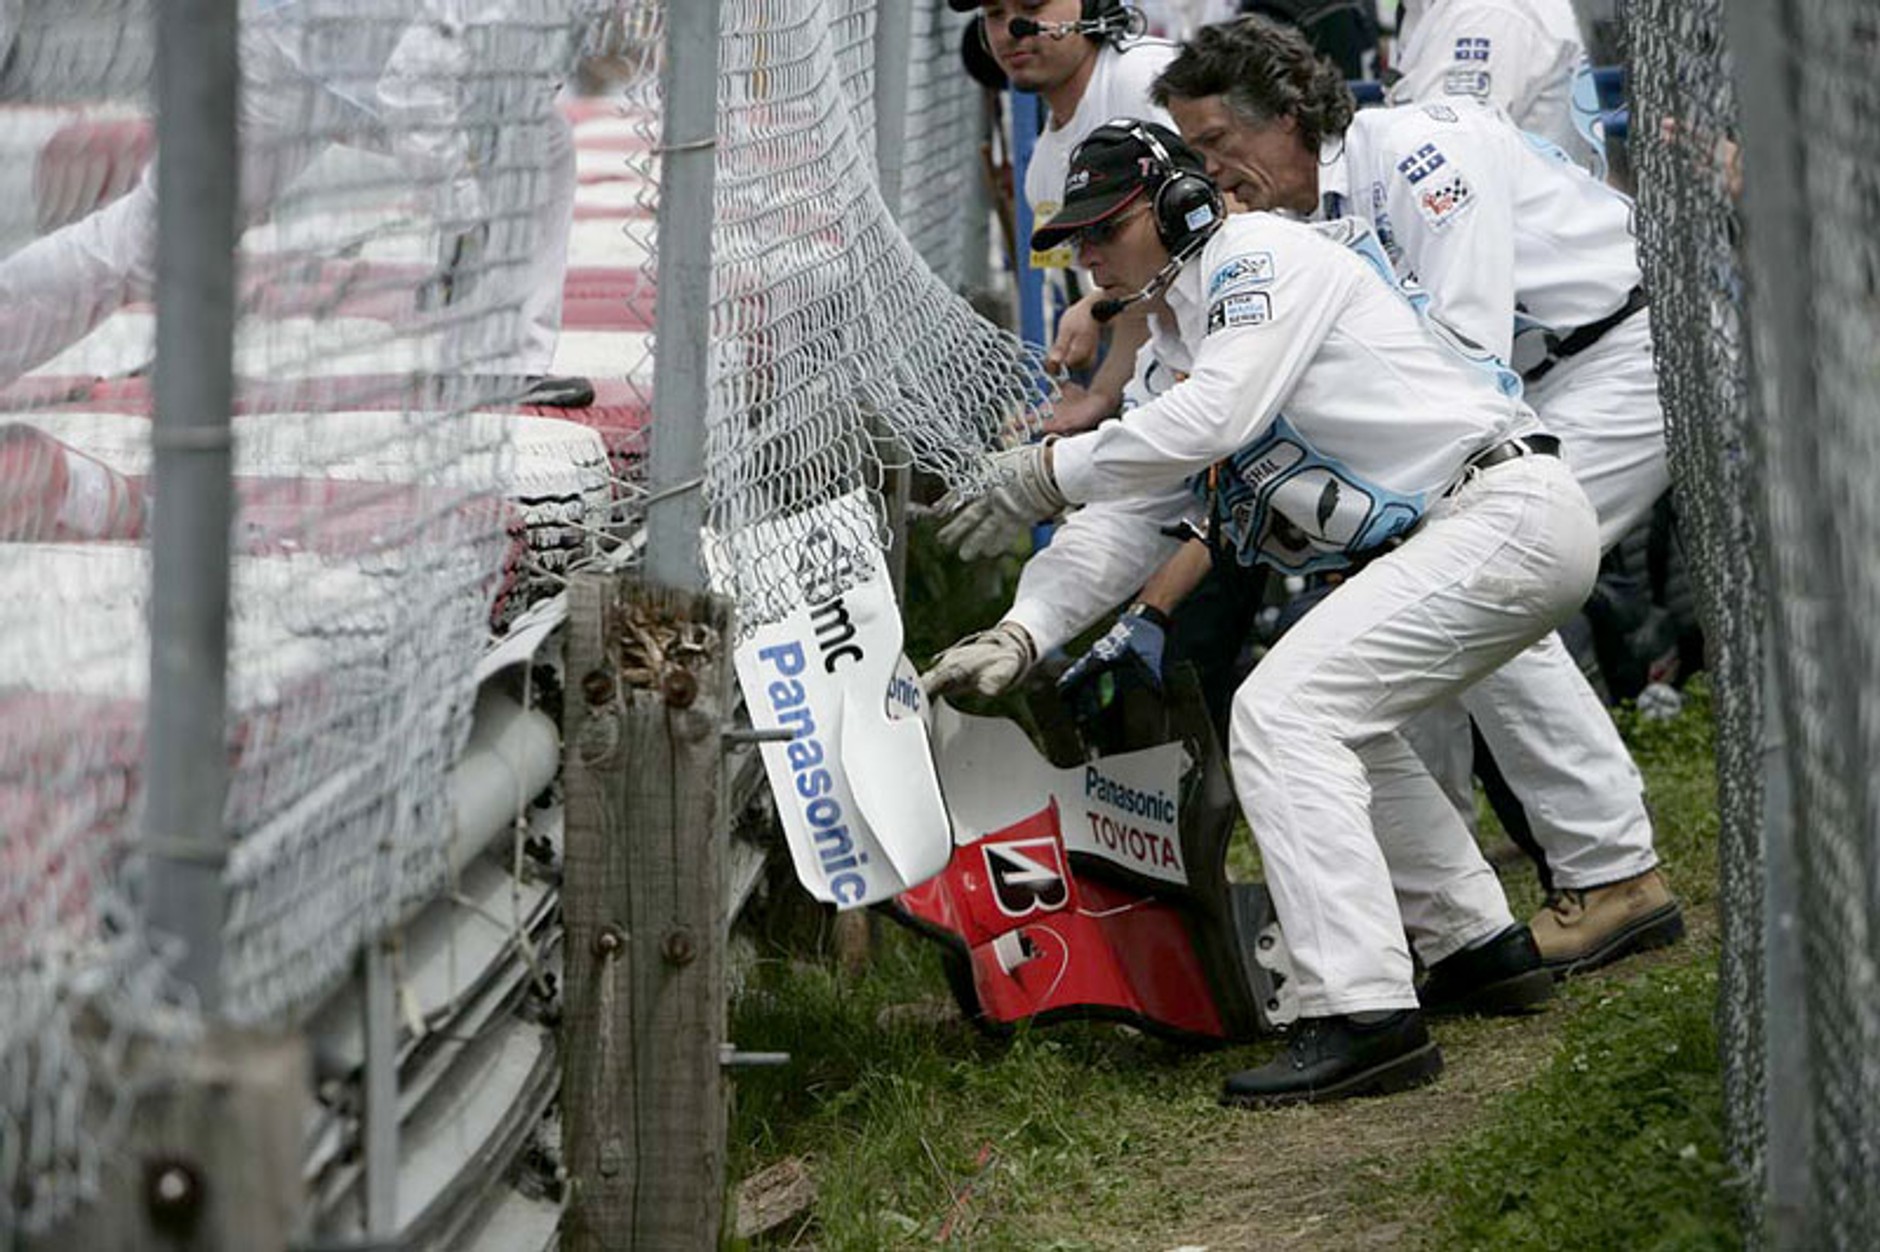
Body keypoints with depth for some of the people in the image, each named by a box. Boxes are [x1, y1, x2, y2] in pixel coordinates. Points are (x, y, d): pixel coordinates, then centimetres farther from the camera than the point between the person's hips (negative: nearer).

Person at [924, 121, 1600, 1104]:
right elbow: (1128, 526, 17)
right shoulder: (1181, 350, 22)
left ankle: (1364, 1014, -26)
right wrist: (1020, 632, 2)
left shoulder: (1259, 252, -6)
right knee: (1337, 714, 26)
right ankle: (1483, 941, 28)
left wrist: (1048, 470, -12)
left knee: (1280, 711, -19)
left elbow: (1215, 419, -20)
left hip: (1508, 513, -11)